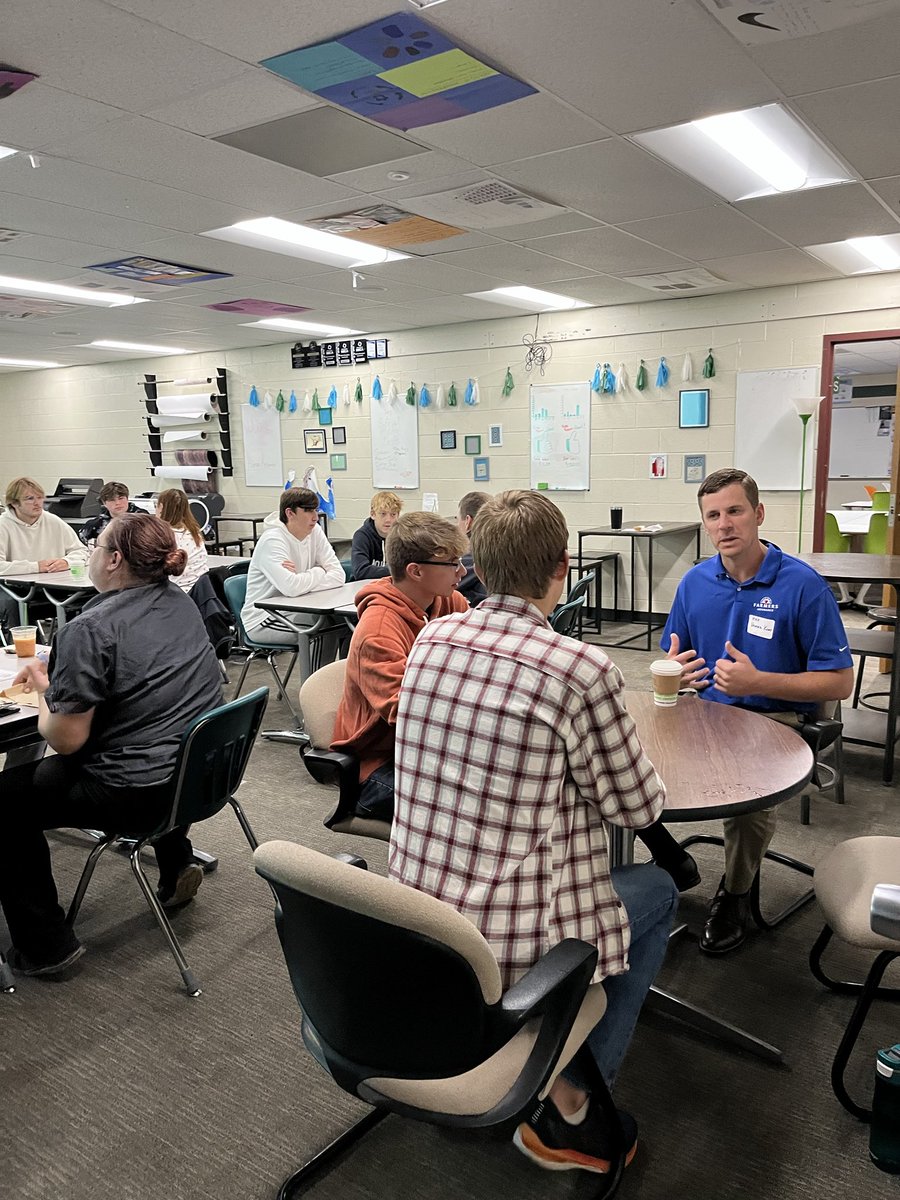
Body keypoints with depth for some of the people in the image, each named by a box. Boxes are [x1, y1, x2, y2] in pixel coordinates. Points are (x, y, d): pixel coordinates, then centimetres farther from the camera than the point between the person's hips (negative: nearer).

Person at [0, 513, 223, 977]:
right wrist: (56, 672, 10)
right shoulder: (181, 603, 4)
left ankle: (45, 944, 18)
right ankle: (177, 870, 45)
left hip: (140, 794, -8)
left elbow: (66, 740, -20)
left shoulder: (90, 629, -21)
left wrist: (44, 690, -1)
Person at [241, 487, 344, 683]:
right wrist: (318, 572, -15)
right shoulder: (272, 541, -19)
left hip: (294, 612, 7)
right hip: (263, 621, -7)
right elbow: (292, 587, -34)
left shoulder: (315, 532, 1)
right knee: (315, 624, -27)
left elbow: (338, 576, -8)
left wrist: (303, 581, -23)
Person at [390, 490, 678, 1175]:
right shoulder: (581, 671, -21)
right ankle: (570, 1110, 22)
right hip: (507, 946, -6)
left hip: (411, 920, 6)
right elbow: (640, 808, -6)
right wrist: (613, 747, 12)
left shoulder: (430, 639, -3)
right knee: (657, 889, 20)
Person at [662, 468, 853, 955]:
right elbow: (671, 665, 14)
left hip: (775, 719, -4)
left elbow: (839, 682, -10)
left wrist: (758, 682, -21)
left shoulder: (803, 585, -10)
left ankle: (735, 894, -3)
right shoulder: (695, 582, 4)